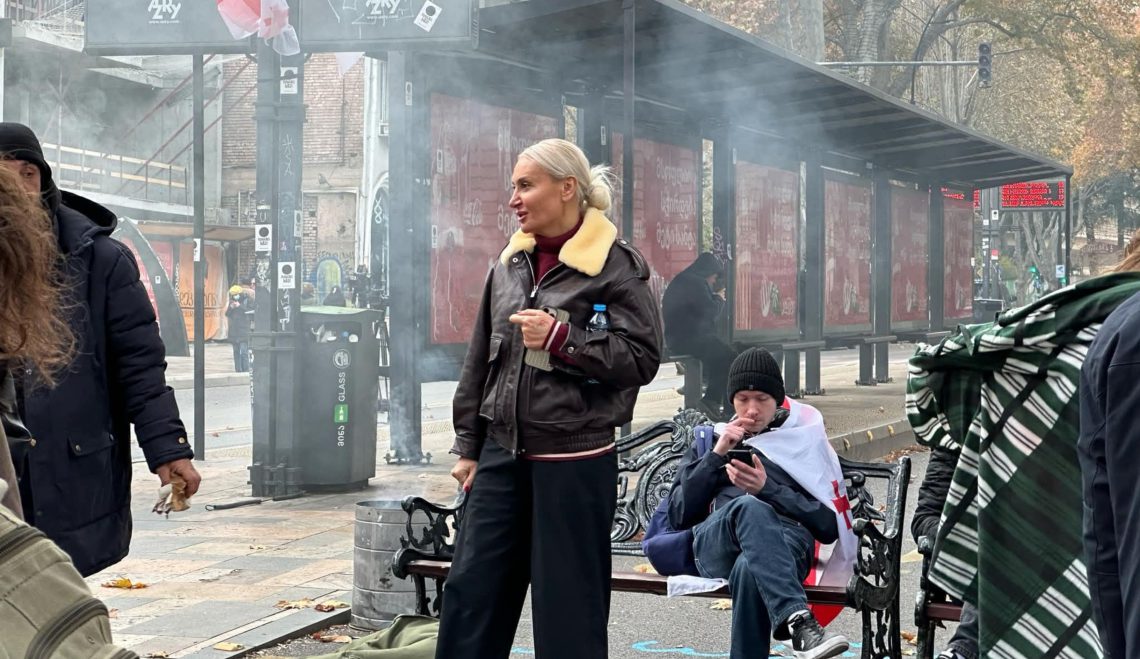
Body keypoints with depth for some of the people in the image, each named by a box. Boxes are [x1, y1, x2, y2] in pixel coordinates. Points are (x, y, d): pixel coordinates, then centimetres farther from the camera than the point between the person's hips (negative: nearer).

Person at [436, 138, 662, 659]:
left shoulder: (615, 264, -8)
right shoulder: (510, 261, 10)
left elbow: (642, 358, -13)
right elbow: (480, 359, 15)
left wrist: (561, 339, -20)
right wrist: (468, 445, 14)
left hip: (574, 462, -6)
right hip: (503, 455, 6)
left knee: (569, 607, 2)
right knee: (470, 592, 8)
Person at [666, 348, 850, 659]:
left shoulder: (805, 443, 24)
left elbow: (829, 526, 10)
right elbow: (679, 516, 18)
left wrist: (768, 490, -3)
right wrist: (716, 456, 9)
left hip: (785, 544, -1)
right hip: (715, 548, 1)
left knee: (750, 568, -42)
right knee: (749, 507, -38)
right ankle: (800, 624, -55)